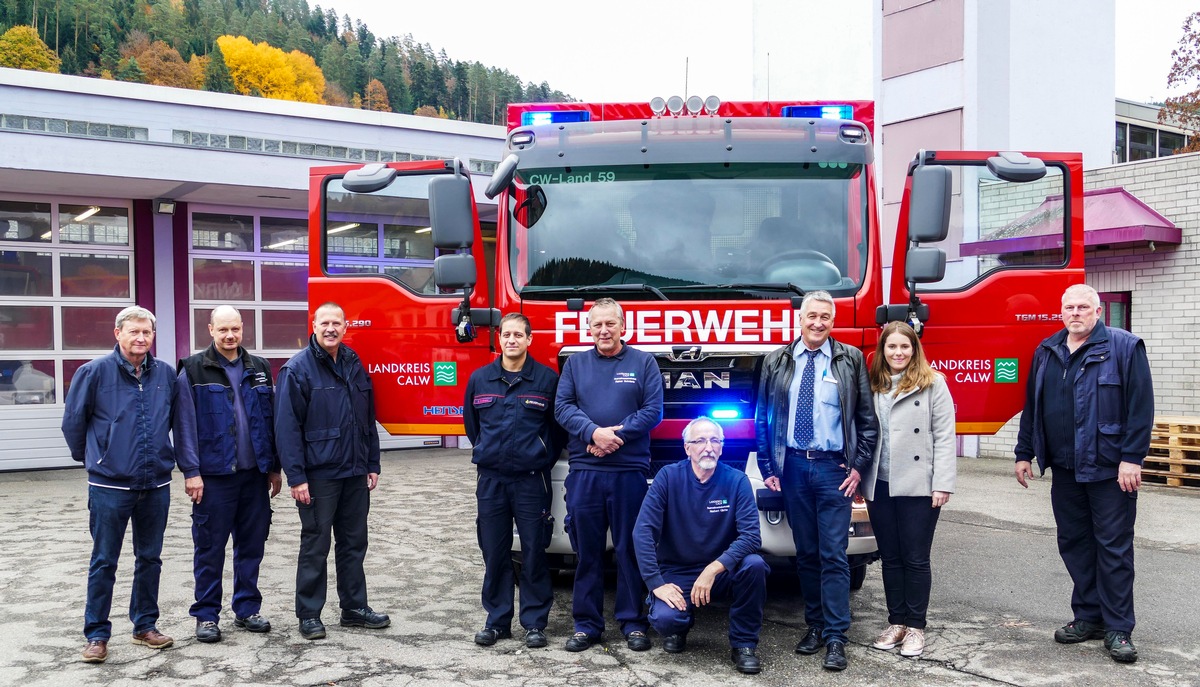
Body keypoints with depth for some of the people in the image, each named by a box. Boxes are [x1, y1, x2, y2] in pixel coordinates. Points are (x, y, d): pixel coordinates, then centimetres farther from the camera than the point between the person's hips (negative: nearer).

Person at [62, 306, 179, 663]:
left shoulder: (166, 374, 0)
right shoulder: (95, 372, -8)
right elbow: (73, 422, 2)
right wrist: (91, 458, 11)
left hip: (156, 485, 3)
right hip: (109, 486, -3)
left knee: (150, 559, 13)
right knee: (104, 563, 5)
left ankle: (145, 626, 26)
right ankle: (96, 634, 16)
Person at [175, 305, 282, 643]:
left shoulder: (259, 369, 10)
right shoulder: (193, 371, -2)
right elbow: (186, 425, -6)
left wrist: (274, 467, 11)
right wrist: (191, 472, -11)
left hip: (255, 474, 4)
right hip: (214, 475, -4)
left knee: (252, 544, 10)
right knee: (210, 548, 3)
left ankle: (247, 609, 23)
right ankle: (206, 615, 15)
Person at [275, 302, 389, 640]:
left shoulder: (354, 365, 9)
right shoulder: (298, 369, -9)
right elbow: (287, 427, -13)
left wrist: (372, 465, 11)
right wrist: (296, 477, -16)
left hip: (355, 474, 6)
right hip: (318, 475, -6)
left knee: (354, 543, 14)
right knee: (315, 546, 4)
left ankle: (355, 607, 25)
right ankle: (309, 615, 16)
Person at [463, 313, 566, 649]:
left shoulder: (547, 378, -1)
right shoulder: (479, 379, 6)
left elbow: (558, 428, 6)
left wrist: (542, 460, 7)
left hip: (532, 480, -2)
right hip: (491, 480, 2)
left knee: (534, 553, 2)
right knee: (494, 554, 7)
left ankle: (535, 623, 12)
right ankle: (497, 621, 18)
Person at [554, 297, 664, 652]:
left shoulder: (644, 362, 6)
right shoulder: (575, 363, 11)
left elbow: (653, 410, -2)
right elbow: (562, 407, 2)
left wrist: (615, 436, -12)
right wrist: (594, 432, -15)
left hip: (630, 470, -1)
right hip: (584, 471, 2)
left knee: (630, 548, 3)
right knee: (587, 549, 6)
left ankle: (633, 623, 14)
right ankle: (586, 623, 16)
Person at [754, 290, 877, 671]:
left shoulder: (850, 360, 3)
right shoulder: (777, 362, 8)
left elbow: (867, 420, 4)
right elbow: (762, 418, 9)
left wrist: (859, 467, -3)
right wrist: (767, 468, 4)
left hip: (833, 468, -2)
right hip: (792, 467, 2)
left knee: (833, 554, -4)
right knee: (806, 552, 10)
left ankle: (835, 637, 1)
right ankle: (814, 625, 21)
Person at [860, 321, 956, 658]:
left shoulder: (932, 383, -2)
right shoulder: (872, 386, 10)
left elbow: (944, 437, -6)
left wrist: (942, 484, -12)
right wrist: (859, 477, 5)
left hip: (918, 486, -4)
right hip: (879, 486, 4)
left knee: (915, 558, 2)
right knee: (890, 557, 11)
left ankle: (916, 626, 13)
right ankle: (896, 622, 21)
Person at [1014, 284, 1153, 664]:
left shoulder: (1124, 347, -5)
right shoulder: (1046, 352, 12)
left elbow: (1141, 405, -10)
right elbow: (1032, 406, 17)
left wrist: (1132, 457, -16)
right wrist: (1025, 454, 15)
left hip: (1110, 470, -6)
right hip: (1064, 469, 6)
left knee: (1114, 547, 0)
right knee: (1074, 544, 11)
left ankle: (1118, 628, 8)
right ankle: (1088, 617, 23)